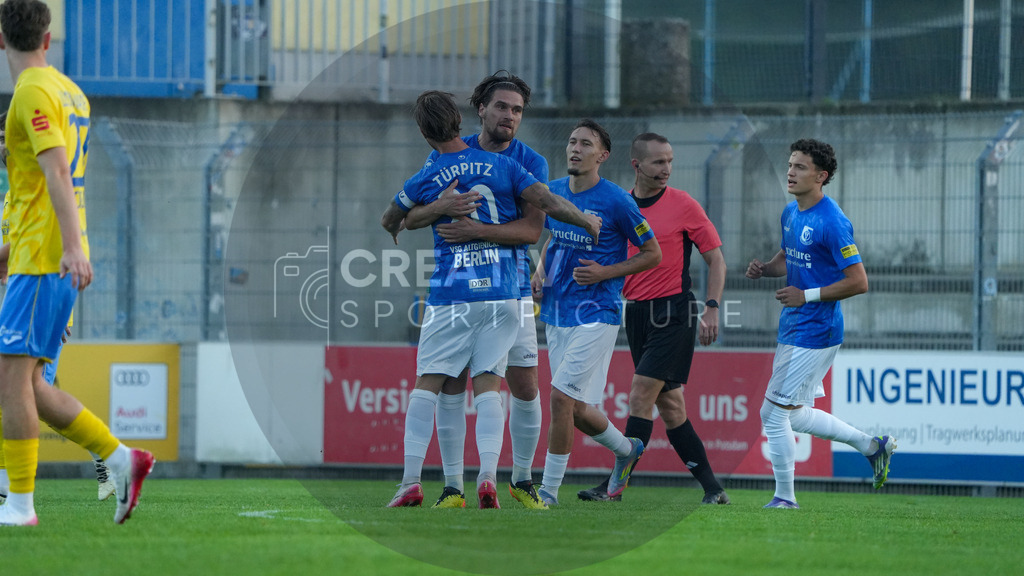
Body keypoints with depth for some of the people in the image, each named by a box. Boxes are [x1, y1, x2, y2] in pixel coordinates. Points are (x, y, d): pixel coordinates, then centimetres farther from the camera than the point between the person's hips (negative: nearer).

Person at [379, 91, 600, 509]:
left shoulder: (424, 181, 0)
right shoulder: (502, 167, 1)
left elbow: (389, 221, 18)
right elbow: (549, 204, -2)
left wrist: (396, 231, 43)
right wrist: (586, 221, 18)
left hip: (451, 297, -2)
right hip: (501, 292, 2)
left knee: (426, 385, 3)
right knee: (487, 387, 3)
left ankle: (411, 482, -5)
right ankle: (488, 475, -15)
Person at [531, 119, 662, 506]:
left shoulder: (616, 202, -11)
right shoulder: (553, 192, 7)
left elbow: (652, 254, -2)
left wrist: (606, 273, -14)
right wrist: (539, 272, 7)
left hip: (596, 312, -7)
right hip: (556, 312, 7)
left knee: (562, 397, -15)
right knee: (577, 409, 11)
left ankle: (550, 487, -6)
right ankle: (626, 450, 39)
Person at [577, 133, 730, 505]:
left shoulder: (683, 206, -3)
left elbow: (716, 258, 1)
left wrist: (711, 309, -8)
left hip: (673, 312, -6)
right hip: (636, 313, 6)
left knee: (641, 394, -14)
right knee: (669, 404, 6)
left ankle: (615, 484, -15)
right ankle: (712, 488, 12)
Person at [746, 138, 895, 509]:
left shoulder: (832, 222, -18)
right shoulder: (791, 214, 9)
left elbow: (858, 283, -18)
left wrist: (807, 295, -20)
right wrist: (765, 269, 4)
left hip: (815, 334, -9)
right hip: (792, 328, 10)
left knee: (774, 412, -6)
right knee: (795, 416, 15)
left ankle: (785, 497, 6)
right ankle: (871, 446, 28)